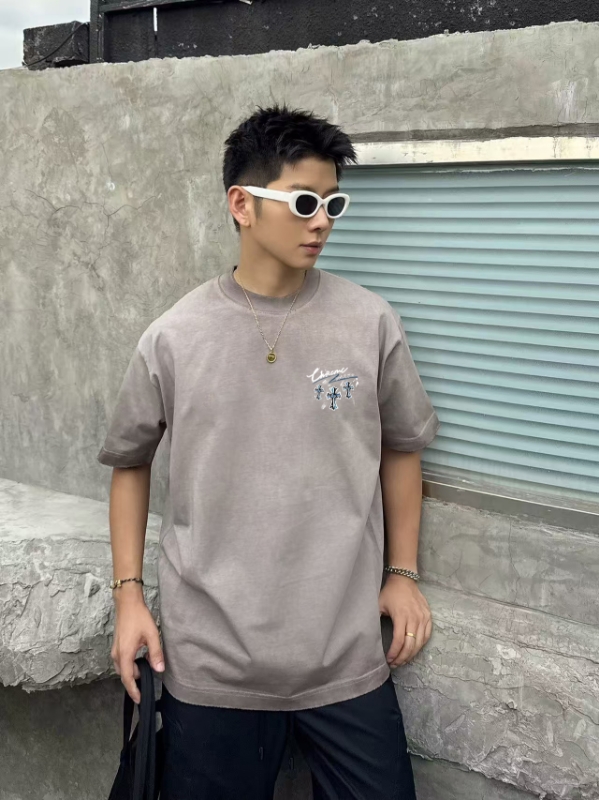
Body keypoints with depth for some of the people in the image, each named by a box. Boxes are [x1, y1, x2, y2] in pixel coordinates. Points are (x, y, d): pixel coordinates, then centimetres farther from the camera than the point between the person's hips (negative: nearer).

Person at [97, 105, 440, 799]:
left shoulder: (371, 324, -3)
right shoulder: (174, 338, -5)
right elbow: (129, 463, 8)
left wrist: (403, 572, 8)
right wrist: (128, 593, 4)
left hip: (349, 657, 1)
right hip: (210, 661, 0)